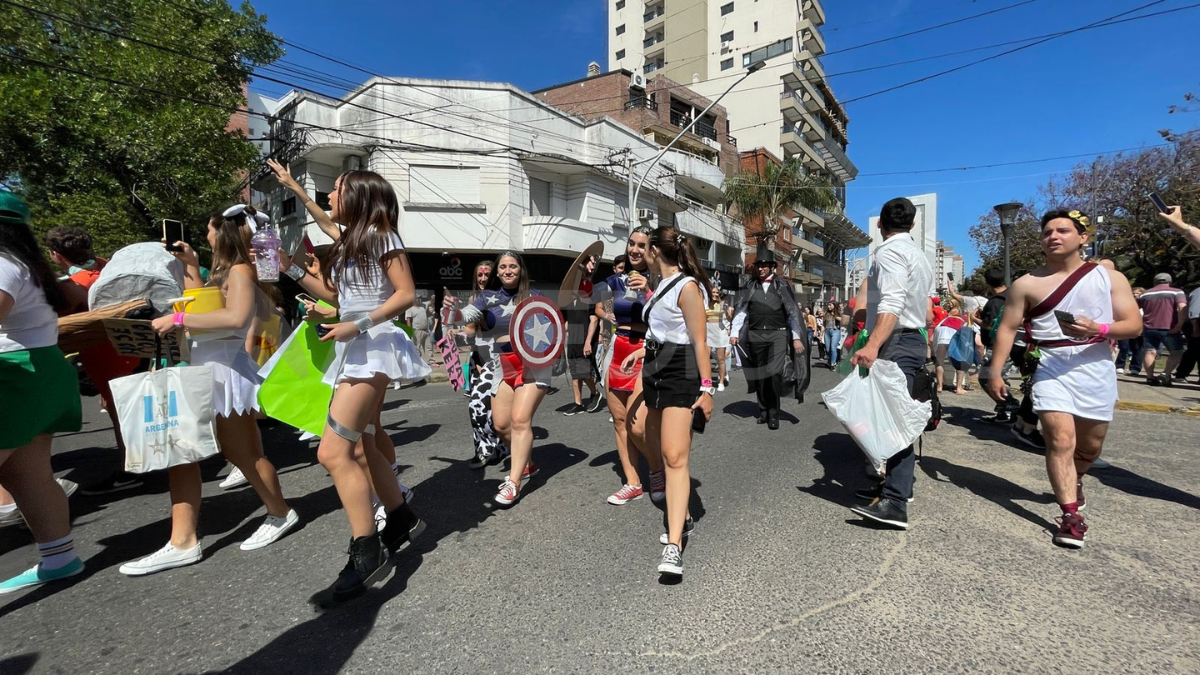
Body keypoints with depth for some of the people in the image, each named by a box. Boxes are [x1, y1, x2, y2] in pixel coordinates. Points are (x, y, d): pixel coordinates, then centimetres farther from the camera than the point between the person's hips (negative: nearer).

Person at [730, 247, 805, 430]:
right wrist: (734, 333, -7)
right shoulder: (750, 288, 10)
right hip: (756, 335, 3)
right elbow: (741, 312, 5)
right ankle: (763, 410, 23)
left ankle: (773, 414, 2)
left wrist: (796, 337, -4)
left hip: (777, 335, -2)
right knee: (759, 375, 8)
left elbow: (793, 312, 2)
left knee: (774, 373, -13)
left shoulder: (782, 286, 5)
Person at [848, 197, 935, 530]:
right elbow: (927, 311, 24)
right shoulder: (920, 255, 22)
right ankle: (899, 483, 27)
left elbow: (892, 304, -25)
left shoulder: (889, 251, -10)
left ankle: (894, 503, -18)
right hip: (914, 340, 10)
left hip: (896, 343, -10)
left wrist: (872, 346, -34)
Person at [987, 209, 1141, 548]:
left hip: (1097, 368, 3)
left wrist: (1098, 329, -21)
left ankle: (1075, 480, 46)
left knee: (1091, 444, 15)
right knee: (1060, 440, -13)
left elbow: (1134, 325, 1)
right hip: (1052, 368, -2)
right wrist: (995, 372, -5)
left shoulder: (1110, 277, 5)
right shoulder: (1027, 284, 0)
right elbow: (1007, 328, 0)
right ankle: (1071, 515, -7)